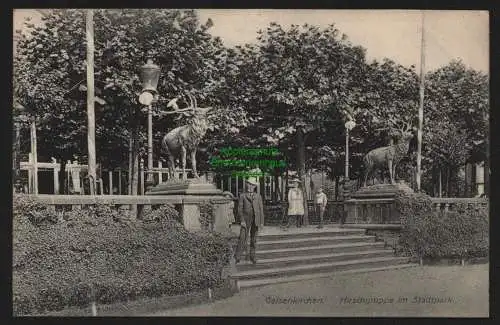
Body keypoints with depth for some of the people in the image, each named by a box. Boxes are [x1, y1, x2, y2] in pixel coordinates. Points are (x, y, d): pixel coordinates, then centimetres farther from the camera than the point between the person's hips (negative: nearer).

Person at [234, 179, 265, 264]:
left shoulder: (258, 196, 10)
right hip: (246, 219, -2)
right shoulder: (242, 196, 4)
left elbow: (261, 209, 8)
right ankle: (237, 257, -9)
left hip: (256, 220, 2)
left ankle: (252, 256, 17)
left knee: (253, 239, 7)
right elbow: (240, 209, -1)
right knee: (243, 238, -11)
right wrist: (242, 221, -12)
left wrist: (262, 222, 2)